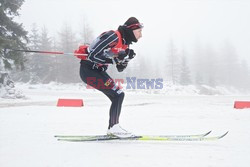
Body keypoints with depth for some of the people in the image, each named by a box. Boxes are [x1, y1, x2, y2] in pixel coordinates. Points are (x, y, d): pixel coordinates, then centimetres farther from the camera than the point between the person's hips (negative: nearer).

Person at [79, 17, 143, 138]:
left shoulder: (124, 43, 10)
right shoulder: (113, 37, -20)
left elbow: (120, 69, 11)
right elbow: (93, 56, -26)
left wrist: (127, 58, -7)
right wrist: (114, 60, -24)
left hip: (98, 71, 10)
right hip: (88, 70, -10)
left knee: (118, 96, 7)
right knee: (117, 94, -13)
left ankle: (112, 128, 14)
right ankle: (114, 127, -6)